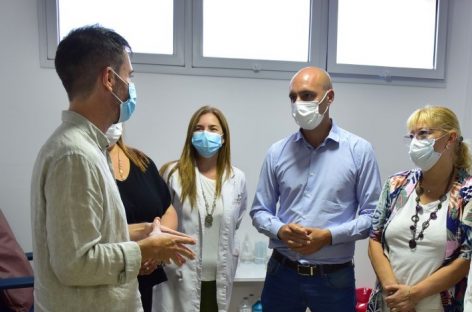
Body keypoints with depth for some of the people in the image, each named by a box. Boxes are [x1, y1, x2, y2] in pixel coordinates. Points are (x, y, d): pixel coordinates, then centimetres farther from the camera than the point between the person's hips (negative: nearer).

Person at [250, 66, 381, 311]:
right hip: (282, 272, 2)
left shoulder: (359, 150, -4)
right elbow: (259, 211, 5)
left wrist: (329, 236, -16)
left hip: (335, 277, -1)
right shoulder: (277, 152, 0)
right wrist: (280, 230, -14)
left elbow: (372, 215, -4)